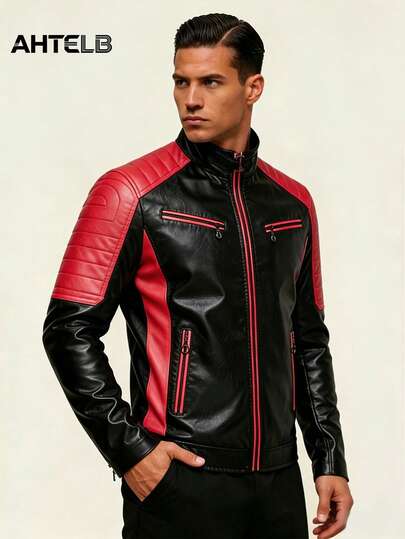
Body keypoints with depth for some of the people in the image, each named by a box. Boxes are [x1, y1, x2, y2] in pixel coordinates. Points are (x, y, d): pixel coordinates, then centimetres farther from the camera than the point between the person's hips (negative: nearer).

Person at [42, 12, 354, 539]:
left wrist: (330, 461, 10)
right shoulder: (132, 192, -7)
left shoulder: (294, 202, 8)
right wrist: (129, 448, -13)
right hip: (180, 478, -4)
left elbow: (308, 341, 13)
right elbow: (69, 330, -9)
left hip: (278, 480, 5)